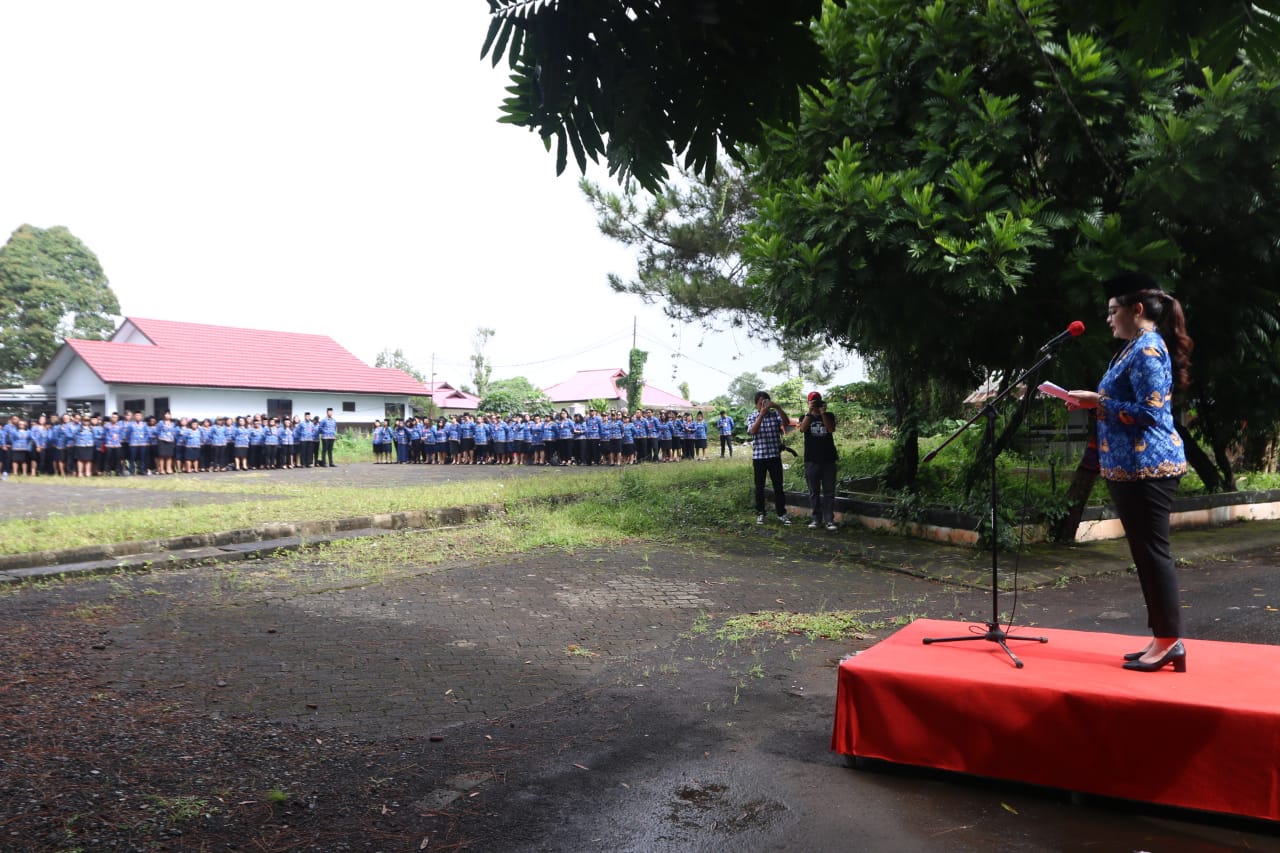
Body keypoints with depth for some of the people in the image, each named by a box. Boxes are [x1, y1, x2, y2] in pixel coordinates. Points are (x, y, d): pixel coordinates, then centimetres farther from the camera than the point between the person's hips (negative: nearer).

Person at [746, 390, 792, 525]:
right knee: (759, 486, 7)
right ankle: (760, 513, 16)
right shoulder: (752, 417, 1)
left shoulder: (775, 414, 3)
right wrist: (762, 414, -25)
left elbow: (786, 422, -14)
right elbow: (753, 431, -17)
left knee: (778, 485, 5)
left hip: (775, 456, 1)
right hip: (758, 457, -1)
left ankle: (781, 513, 13)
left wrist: (778, 407, -25)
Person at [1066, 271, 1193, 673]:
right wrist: (1095, 402, 9)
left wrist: (1098, 400, -14)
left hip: (1146, 466, -11)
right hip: (1133, 466, 11)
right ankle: (1163, 639, 19)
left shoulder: (1146, 350, -14)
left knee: (1152, 551, -5)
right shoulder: (1139, 348, 17)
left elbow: (1149, 412, -21)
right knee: (1147, 551, 12)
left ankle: (1170, 642, 2)